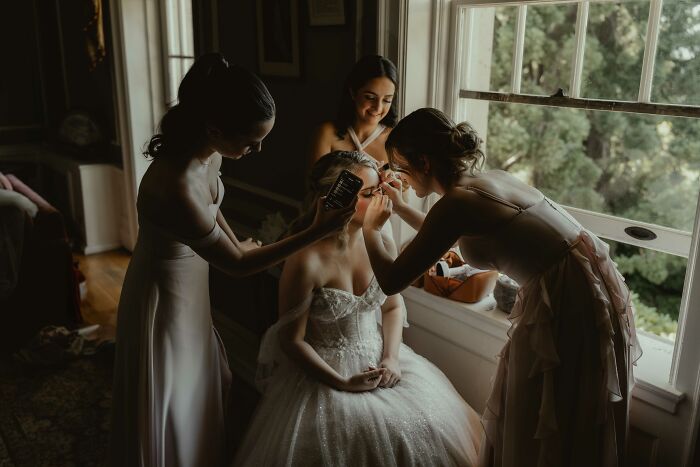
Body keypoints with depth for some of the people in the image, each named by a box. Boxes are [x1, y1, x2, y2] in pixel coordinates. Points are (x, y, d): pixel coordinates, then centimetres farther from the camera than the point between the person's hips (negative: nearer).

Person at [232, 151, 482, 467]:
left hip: (377, 357, 5)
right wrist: (343, 383, -16)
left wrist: (392, 357, -6)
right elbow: (291, 341, -15)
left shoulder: (382, 244, -6)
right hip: (320, 368, -5)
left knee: (432, 422, -6)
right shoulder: (308, 261, -23)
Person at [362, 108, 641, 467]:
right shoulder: (490, 179, 9)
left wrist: (371, 228, 3)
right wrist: (399, 207, 26)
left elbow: (391, 281, -13)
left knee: (539, 436, 12)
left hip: (569, 302, -9)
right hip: (588, 282, 9)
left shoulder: (455, 202, -17)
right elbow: (447, 237, 29)